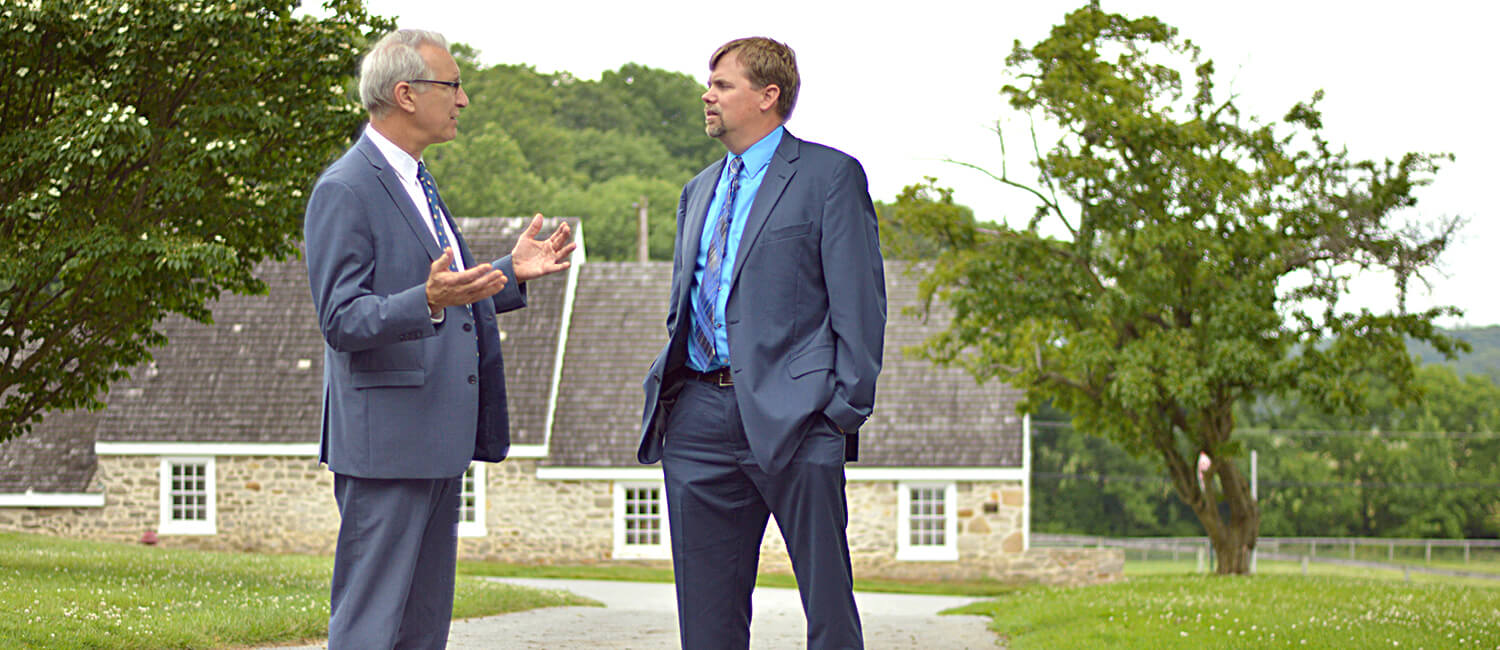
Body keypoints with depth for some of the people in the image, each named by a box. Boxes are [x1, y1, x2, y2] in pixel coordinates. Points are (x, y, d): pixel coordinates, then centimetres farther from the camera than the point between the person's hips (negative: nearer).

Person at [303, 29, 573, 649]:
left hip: (437, 441, 10)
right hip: (385, 441, -10)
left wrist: (511, 274, 14)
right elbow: (342, 319, -19)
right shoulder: (345, 190, -12)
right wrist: (430, 300, -33)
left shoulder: (414, 181, 19)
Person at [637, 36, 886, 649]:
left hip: (792, 415, -6)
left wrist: (848, 407, -12)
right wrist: (663, 391, 12)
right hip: (698, 412, 6)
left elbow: (859, 299, -5)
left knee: (828, 598, -3)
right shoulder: (698, 191, 22)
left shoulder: (829, 174, 1)